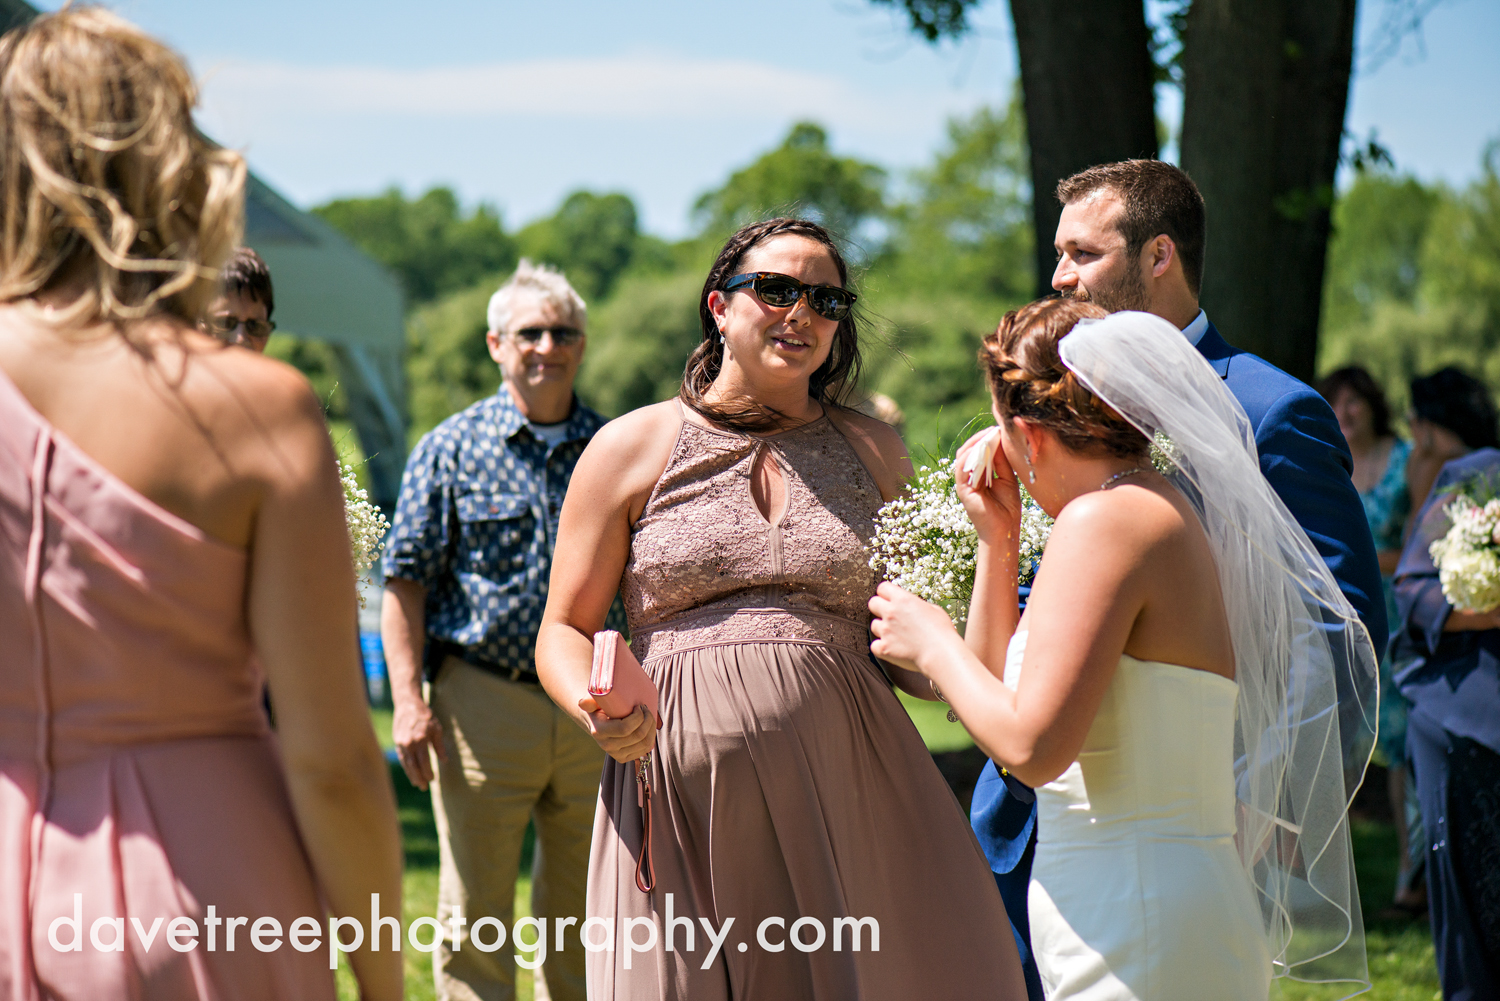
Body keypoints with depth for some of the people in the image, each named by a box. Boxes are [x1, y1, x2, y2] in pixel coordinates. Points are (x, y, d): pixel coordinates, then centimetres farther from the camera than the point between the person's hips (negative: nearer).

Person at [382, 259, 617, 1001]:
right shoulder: (451, 449, 1)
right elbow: (406, 581, -1)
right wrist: (408, 700, -10)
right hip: (484, 701, -2)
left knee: (585, 910, 11)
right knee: (475, 915, 1)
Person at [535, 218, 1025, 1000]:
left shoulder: (871, 451, 15)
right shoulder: (632, 448, 8)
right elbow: (564, 632, 8)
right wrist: (597, 712, -12)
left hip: (844, 787, 2)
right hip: (680, 792, -2)